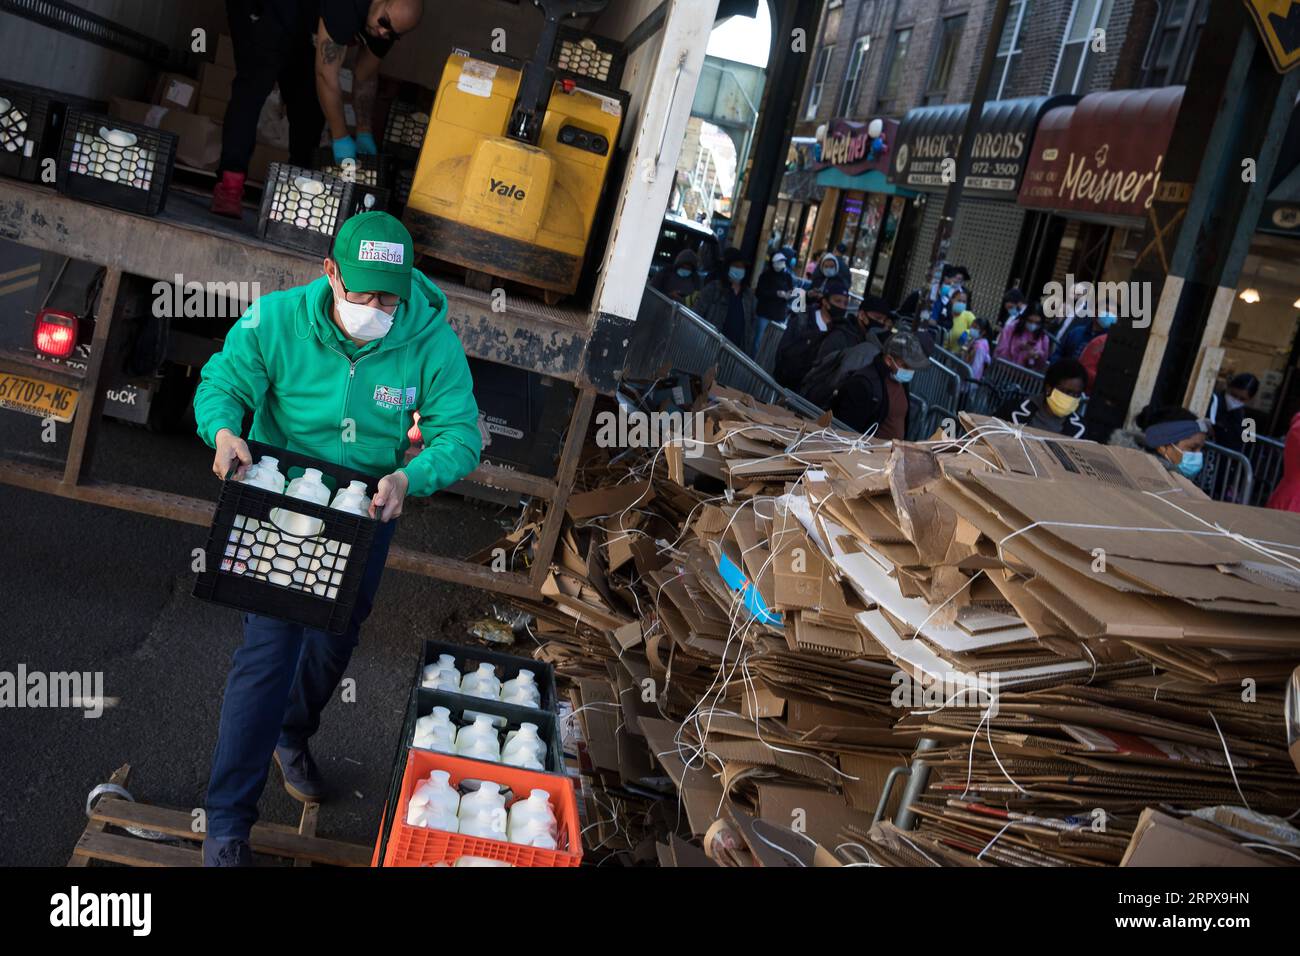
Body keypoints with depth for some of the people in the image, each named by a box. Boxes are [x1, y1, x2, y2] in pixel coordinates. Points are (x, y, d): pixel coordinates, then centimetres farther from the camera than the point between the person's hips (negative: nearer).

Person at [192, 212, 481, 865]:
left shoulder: (432, 340, -21)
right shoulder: (276, 319, -20)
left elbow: (460, 437, -18)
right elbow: (221, 382, -7)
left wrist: (408, 479, -37)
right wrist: (224, 430, -30)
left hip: (367, 509, 3)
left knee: (333, 644, 20)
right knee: (269, 649, -10)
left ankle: (291, 737, 53)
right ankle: (227, 823, 6)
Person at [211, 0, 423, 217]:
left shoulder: (386, 25, -15)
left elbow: (366, 78, -2)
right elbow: (326, 76, -37)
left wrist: (365, 134, -8)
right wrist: (341, 139, -32)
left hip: (300, 31, 8)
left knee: (311, 102, 1)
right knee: (255, 85, -23)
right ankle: (230, 184, -30)